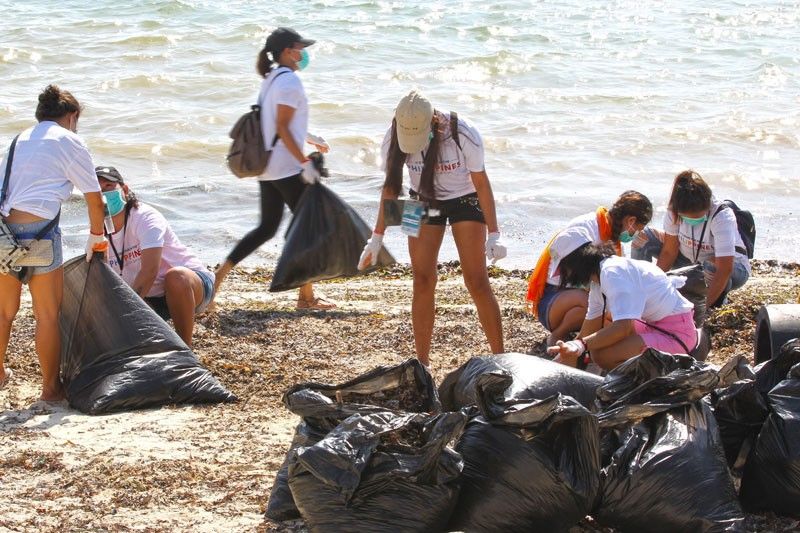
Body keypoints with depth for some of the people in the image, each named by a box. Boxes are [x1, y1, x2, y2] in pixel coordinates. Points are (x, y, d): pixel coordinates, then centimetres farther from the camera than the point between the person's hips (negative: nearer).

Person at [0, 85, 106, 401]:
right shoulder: (69, 141, 4)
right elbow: (94, 199, 5)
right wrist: (96, 238, 18)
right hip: (38, 227, -6)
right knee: (48, 315, 3)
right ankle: (51, 387, 7)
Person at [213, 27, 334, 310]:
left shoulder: (271, 79, 15)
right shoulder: (289, 80, -14)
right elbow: (283, 128, -20)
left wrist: (313, 140, 32)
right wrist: (305, 162, -20)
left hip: (267, 167, 9)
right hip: (287, 168, -9)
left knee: (267, 227, 15)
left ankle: (221, 273, 9)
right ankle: (306, 297, 4)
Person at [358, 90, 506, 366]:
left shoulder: (463, 135, -28)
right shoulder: (393, 140, -19)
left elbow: (481, 183, -16)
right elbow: (390, 188, -5)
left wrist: (493, 235, -17)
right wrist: (376, 239, -3)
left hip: (464, 199, -3)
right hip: (423, 201, 3)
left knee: (477, 281, -9)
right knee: (422, 281, -5)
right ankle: (422, 364, 2)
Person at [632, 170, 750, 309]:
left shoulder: (722, 217, -35)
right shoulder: (674, 211, -21)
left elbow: (725, 269, -40)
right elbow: (669, 250, -12)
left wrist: (704, 306, -43)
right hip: (691, 260, 5)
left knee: (712, 266, -42)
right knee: (644, 237, -12)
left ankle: (717, 306, -10)